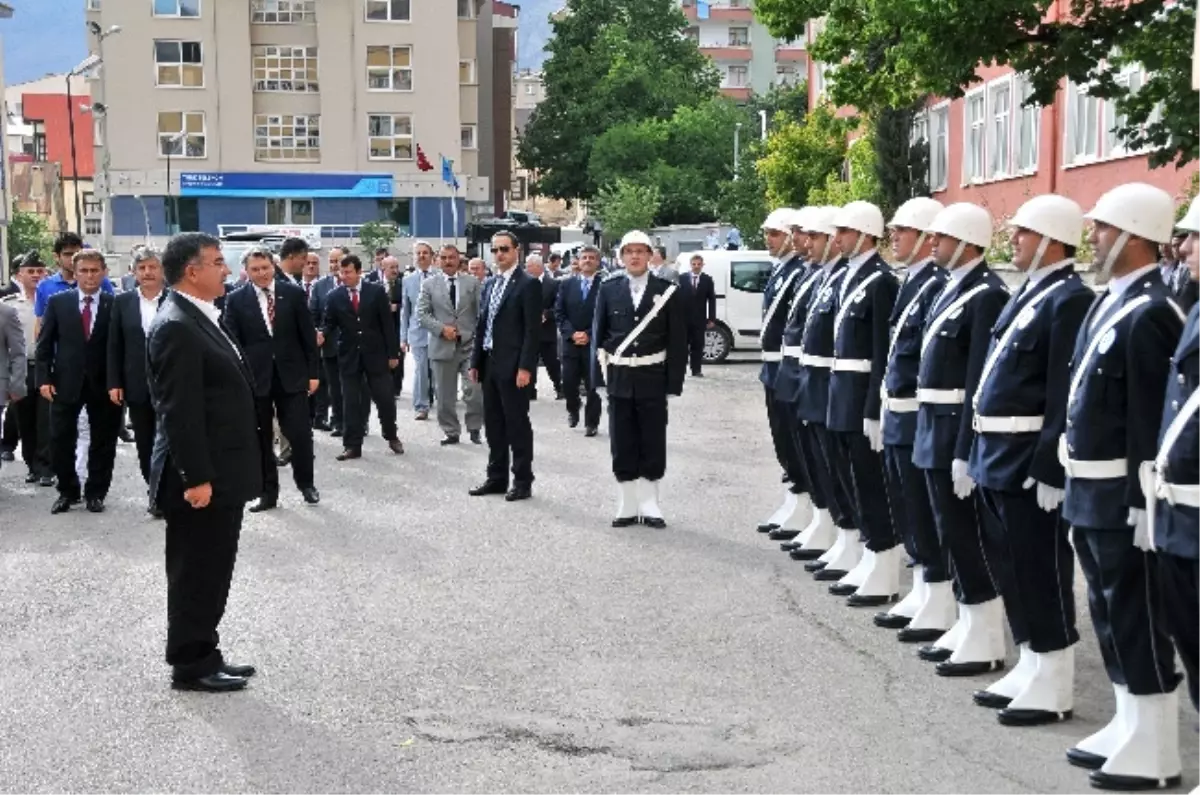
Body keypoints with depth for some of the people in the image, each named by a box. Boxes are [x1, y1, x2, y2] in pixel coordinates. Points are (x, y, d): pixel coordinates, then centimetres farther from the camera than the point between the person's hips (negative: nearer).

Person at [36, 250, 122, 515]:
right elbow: (44, 344, 4)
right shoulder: (58, 302, 3)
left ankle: (95, 493, 20)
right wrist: (44, 378, -5)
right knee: (60, 441, 4)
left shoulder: (115, 304, -2)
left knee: (103, 443, 7)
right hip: (65, 383, 1)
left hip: (103, 384, -1)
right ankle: (68, 491, 21)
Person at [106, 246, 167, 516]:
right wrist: (114, 383, 0)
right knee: (145, 443, 9)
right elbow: (114, 346, 6)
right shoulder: (123, 302, 5)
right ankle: (154, 491, 22)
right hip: (137, 386, 3)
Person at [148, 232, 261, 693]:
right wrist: (197, 478, -23)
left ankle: (204, 657, 26)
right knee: (195, 575, 1)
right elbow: (179, 412, -22)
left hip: (220, 474, 10)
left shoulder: (200, 319, 14)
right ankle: (190, 667, 12)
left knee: (211, 574, 16)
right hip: (201, 479, -10)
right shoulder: (176, 327, -18)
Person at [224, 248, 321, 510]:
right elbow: (232, 343, -2)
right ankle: (267, 492, 17)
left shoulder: (294, 293, 1)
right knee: (260, 438, 7)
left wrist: (313, 372, 1)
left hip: (292, 375, 0)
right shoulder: (236, 300, 0)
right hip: (254, 378, 0)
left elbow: (308, 336, 3)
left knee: (300, 434, 1)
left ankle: (306, 483, 23)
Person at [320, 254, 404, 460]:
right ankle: (352, 446, 8)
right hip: (349, 356, 1)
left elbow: (387, 324, -1)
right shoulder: (334, 297, 1)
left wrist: (393, 353, -3)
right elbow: (328, 323, 1)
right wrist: (322, 334, -24)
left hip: (375, 354, -1)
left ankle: (391, 437, 26)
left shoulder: (376, 292, -1)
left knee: (385, 398, 5)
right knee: (351, 403, 3)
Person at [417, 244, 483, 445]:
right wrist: (442, 328, -12)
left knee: (475, 390, -10)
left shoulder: (472, 282, 6)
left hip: (469, 344, -1)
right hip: (442, 346, 1)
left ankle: (474, 429, 8)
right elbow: (421, 314, 1)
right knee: (445, 395, 7)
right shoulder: (429, 285, 6)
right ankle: (451, 432, 20)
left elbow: (481, 313, 5)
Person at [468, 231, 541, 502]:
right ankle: (497, 477, 21)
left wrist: (525, 367, -19)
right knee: (493, 424, 12)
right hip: (489, 364, 7)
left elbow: (533, 329, -13)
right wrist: (476, 362, 11)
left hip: (513, 366, -7)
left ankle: (523, 481, 5)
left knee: (517, 424, -2)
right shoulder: (490, 284, 15)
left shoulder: (528, 284, -8)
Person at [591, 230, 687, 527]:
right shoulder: (608, 290, 5)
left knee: (653, 444, 4)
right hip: (619, 379, 2)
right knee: (622, 445, 5)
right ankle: (628, 505, 13)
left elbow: (678, 339, -2)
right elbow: (598, 334, 7)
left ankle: (649, 504, 14)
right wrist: (599, 372, -1)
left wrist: (674, 381, -7)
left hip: (652, 380, -1)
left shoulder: (667, 291, 0)